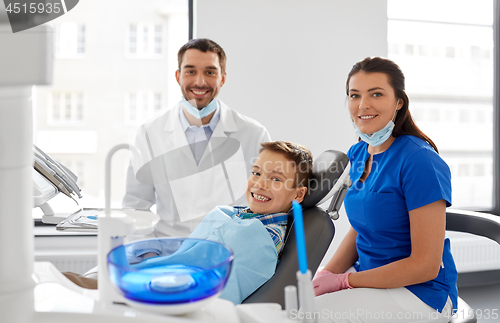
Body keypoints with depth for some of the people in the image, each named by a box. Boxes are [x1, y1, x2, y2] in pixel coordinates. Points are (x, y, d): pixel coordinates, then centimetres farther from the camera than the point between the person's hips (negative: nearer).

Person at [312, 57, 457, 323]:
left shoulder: (419, 161, -20)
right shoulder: (358, 154, 5)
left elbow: (426, 265, -19)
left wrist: (343, 281, -16)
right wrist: (322, 278, -3)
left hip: (420, 292, -7)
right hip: (368, 276, 7)